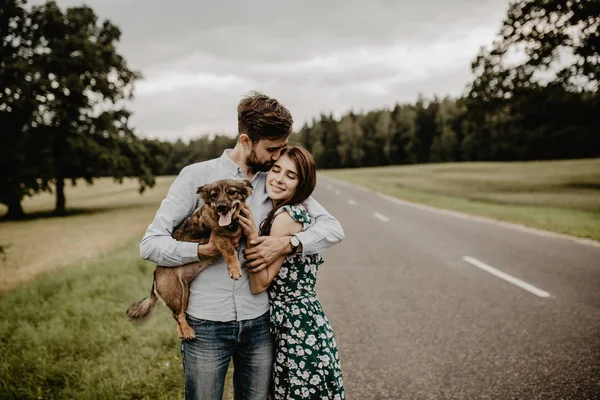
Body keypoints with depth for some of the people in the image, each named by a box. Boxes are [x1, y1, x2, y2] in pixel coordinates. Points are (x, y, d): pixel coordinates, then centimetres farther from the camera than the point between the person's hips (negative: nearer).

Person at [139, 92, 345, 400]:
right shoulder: (196, 176, -6)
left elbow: (333, 228, 0)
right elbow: (150, 244, -8)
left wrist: (288, 244, -16)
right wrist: (205, 251, -22)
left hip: (259, 322, 3)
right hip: (207, 324, -3)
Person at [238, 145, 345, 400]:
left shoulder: (285, 216, -18)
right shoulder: (301, 213, 9)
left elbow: (260, 284, -17)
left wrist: (252, 237, -24)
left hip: (295, 326, -9)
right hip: (306, 319, 9)